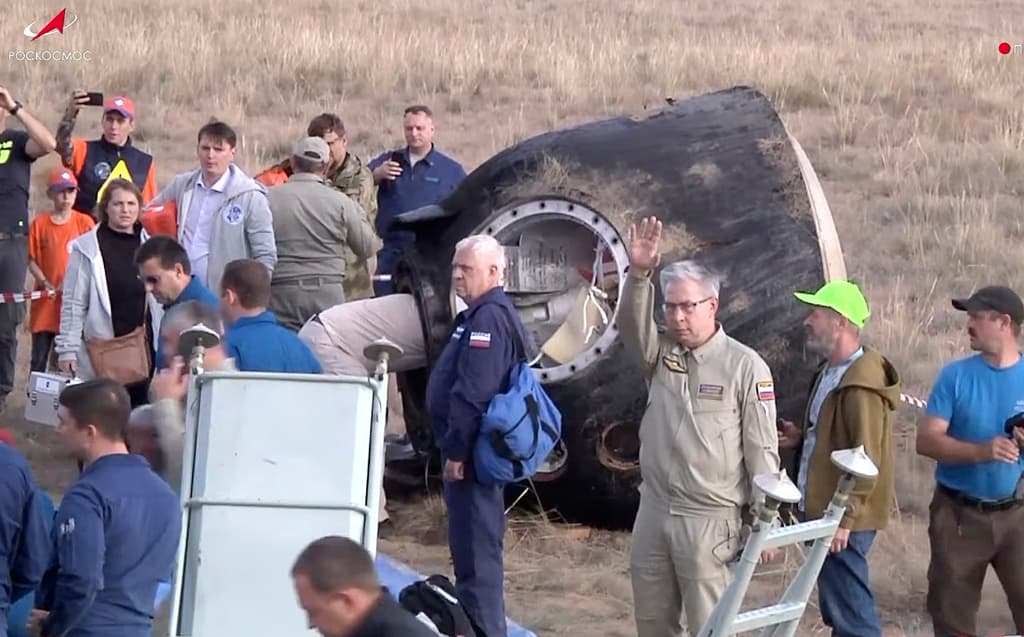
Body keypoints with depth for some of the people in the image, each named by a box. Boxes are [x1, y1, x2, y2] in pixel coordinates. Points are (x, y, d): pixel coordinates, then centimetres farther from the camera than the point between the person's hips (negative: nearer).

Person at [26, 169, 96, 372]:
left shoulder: (85, 222, 0)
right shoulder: (39, 223, 2)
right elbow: (32, 260, 4)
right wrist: (45, 283, -11)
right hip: (45, 299, 1)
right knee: (39, 358, 5)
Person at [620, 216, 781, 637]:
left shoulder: (745, 366, -7)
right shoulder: (662, 354, 8)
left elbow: (762, 450, -7)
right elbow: (632, 326, -13)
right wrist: (638, 275, -28)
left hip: (710, 519, -6)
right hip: (654, 512, 6)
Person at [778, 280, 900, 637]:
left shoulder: (861, 385, -19)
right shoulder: (831, 373, 13)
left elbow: (866, 460, -22)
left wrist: (844, 518, -22)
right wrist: (802, 439, 9)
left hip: (842, 519, -10)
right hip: (823, 512, 10)